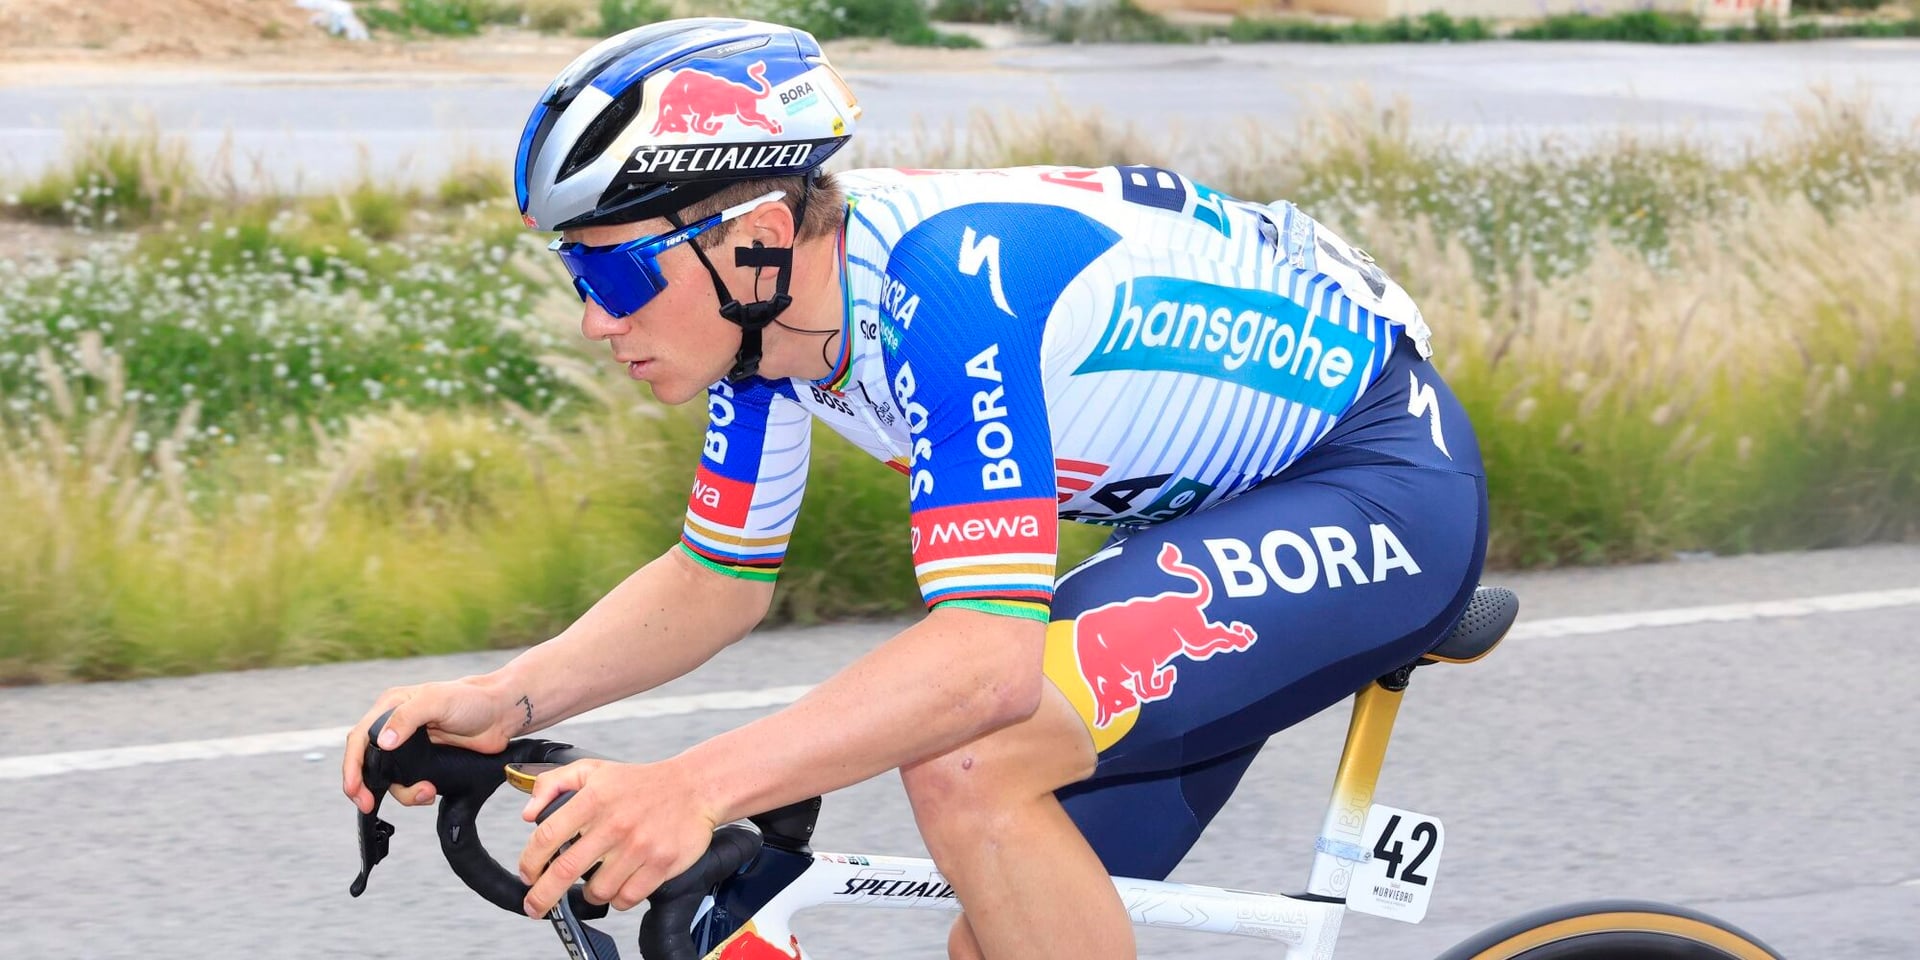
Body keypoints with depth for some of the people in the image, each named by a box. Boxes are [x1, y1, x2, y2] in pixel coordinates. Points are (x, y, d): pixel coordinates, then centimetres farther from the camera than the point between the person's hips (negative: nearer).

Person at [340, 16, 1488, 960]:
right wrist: (503, 699, -11)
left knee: (967, 768, -27)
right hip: (1216, 500, 9)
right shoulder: (776, 298, -5)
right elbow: (718, 579, 5)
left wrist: (696, 785, -49)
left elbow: (993, 647, -38)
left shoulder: (945, 283, -31)